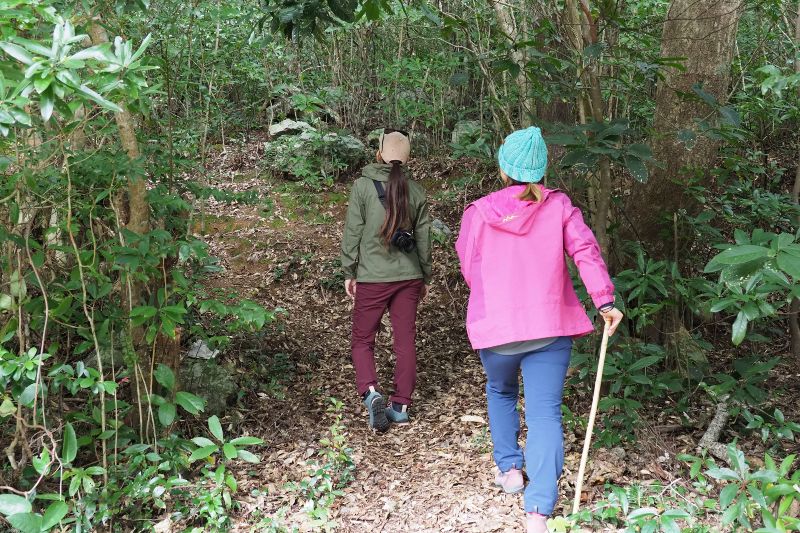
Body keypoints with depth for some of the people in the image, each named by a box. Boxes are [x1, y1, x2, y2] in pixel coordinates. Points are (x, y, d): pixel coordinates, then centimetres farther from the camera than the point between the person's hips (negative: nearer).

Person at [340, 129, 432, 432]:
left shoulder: (363, 185, -7)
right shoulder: (416, 191, 3)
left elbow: (352, 233, -6)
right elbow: (424, 238, 8)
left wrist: (349, 272, 3)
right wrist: (425, 277, 18)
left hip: (372, 277, -3)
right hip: (408, 277, 3)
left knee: (362, 340, 10)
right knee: (405, 341, 10)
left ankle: (370, 391, -12)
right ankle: (401, 406, 14)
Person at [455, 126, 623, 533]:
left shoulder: (478, 213, 0)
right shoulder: (559, 206, 2)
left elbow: (469, 270, 7)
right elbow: (585, 250, -8)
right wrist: (605, 300, -7)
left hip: (495, 325, 0)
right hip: (550, 324, 0)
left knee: (500, 392, 28)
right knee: (545, 410, -2)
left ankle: (508, 468, 28)